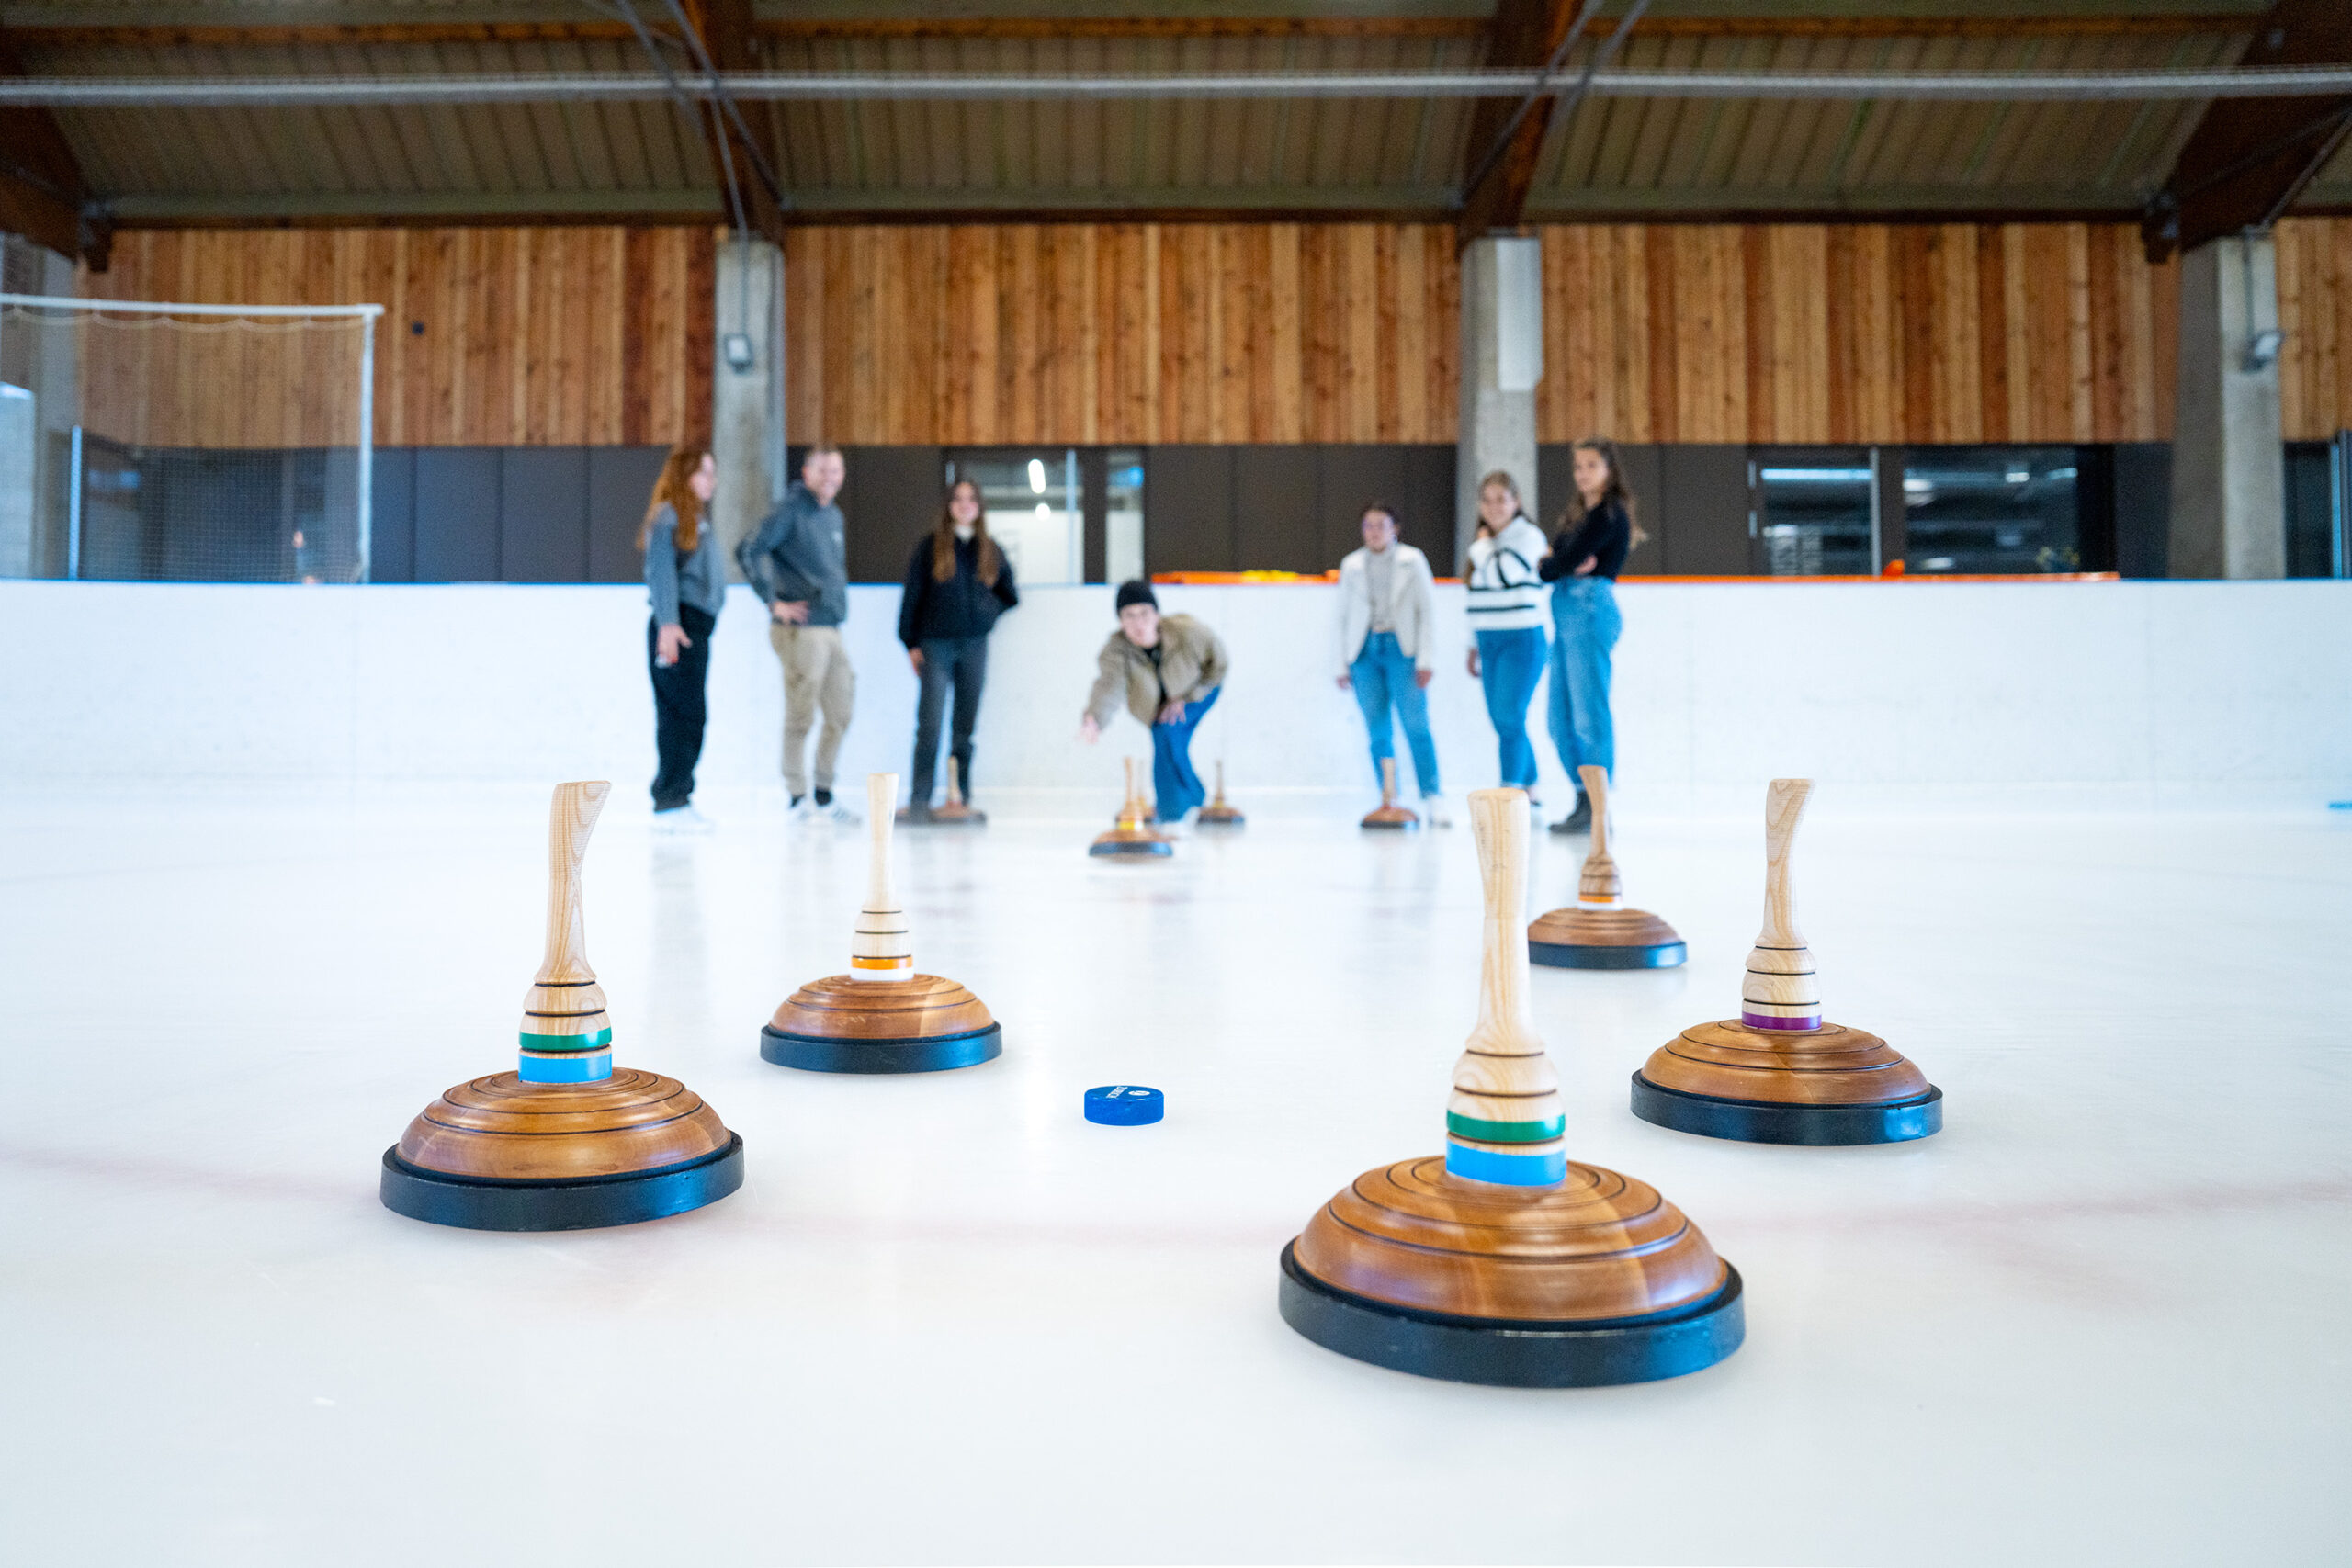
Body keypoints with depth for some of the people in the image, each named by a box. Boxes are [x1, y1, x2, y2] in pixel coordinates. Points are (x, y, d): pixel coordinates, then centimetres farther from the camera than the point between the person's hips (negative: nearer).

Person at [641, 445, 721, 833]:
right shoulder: (668, 515, -5)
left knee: (688, 716, 9)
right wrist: (668, 623, -22)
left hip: (697, 626, 9)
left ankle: (674, 798, 14)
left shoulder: (697, 518, 22)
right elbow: (660, 569, -14)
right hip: (678, 626, -9)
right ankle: (671, 802, -8)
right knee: (683, 713, -11)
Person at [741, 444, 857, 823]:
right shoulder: (791, 510, -8)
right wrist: (774, 602, -17)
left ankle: (824, 793, 21)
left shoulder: (833, 516, 17)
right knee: (801, 717, -3)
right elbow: (751, 552, -17)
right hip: (800, 631, -8)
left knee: (840, 715, 10)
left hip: (832, 630, 8)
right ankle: (798, 797, 6)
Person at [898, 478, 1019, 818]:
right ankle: (920, 798, -3)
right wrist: (910, 643, -3)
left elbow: (1010, 595, 23)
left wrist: (988, 613, 7)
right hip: (936, 644, -3)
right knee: (930, 724, -8)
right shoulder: (931, 545, 2)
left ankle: (961, 796, 11)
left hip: (975, 645, 3)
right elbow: (912, 595, 1)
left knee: (966, 725, 5)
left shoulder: (990, 550, 11)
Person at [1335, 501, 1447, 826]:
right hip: (1365, 651, 2)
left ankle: (1433, 800, -9)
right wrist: (1343, 665, 11)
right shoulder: (1351, 565, 14)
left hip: (1401, 649, -2)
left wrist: (1426, 658, -3)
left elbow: (1427, 610, 5)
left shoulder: (1412, 560, 8)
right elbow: (1344, 616, 17)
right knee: (1378, 733, -2)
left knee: (1417, 727, -12)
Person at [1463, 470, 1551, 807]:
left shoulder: (1528, 536, -7)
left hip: (1521, 641, -8)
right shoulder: (1483, 544, 15)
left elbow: (1502, 574, -23)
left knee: (1510, 719, -16)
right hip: (1489, 643, 8)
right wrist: (1474, 645, 23)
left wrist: (1481, 547, -6)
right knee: (1503, 722, 9)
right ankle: (1529, 791, 21)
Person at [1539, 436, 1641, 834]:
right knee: (1561, 719, 10)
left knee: (1589, 714, -8)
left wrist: (1547, 567, 4)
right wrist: (1569, 564, -9)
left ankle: (1597, 811, -3)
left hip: (1590, 608, -9)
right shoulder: (1577, 510, 21)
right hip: (1566, 613, 9)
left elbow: (1569, 560, -15)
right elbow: (1555, 557, 11)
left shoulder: (1610, 513, -7)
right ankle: (1584, 800, 19)